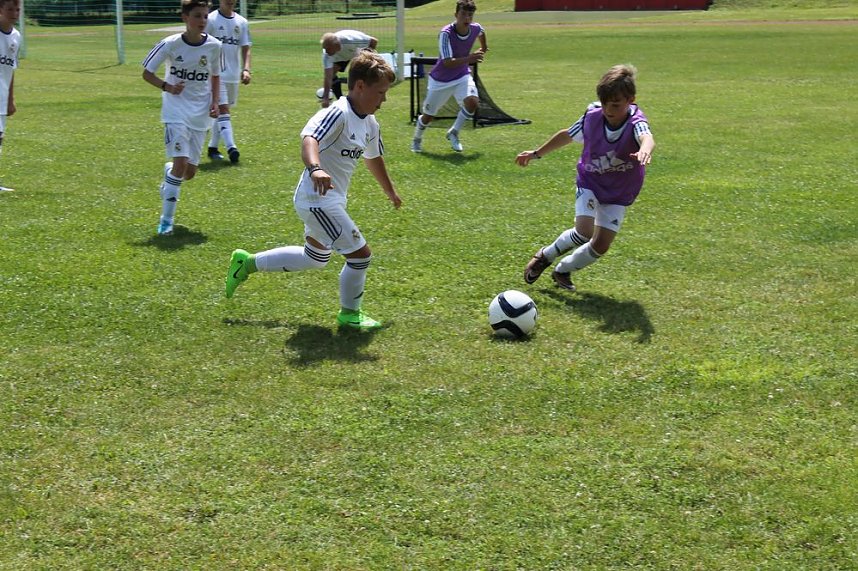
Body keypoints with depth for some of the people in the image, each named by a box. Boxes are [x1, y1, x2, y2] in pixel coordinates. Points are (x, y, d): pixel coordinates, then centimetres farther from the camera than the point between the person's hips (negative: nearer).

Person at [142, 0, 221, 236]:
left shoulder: (214, 46, -2)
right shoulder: (170, 44, -10)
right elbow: (147, 73, 1)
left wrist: (214, 102, 0)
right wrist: (167, 87, -17)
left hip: (200, 114, 4)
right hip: (176, 112, -4)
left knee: (190, 172, 5)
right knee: (181, 163, -17)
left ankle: (169, 172, 43)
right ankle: (166, 219, -5)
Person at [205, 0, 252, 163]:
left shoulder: (241, 22, 9)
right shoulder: (211, 20, -5)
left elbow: (246, 49, 8)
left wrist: (246, 69, -7)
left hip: (233, 75, 5)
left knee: (222, 111, 12)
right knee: (222, 110, -14)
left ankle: (213, 147, 21)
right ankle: (231, 147, -22)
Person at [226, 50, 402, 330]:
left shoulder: (369, 124, 8)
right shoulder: (338, 113, -21)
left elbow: (373, 158, 26)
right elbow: (309, 139, -38)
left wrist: (391, 192, 39)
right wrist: (315, 168, -58)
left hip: (330, 201, 11)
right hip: (317, 199, -11)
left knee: (315, 258, 26)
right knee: (360, 254, -7)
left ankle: (248, 262, 36)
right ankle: (349, 313, 15)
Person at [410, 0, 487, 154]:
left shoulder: (476, 28, -13)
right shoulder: (446, 33, -30)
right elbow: (448, 63, -38)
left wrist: (483, 49, 30)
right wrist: (468, 58, -51)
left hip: (462, 75, 3)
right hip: (440, 80, -3)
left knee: (472, 101, -25)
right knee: (428, 115, 8)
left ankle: (453, 133, -2)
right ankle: (417, 140, 41)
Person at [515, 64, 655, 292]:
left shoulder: (635, 123, -28)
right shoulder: (593, 117, -18)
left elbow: (647, 137, -54)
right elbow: (568, 135, 3)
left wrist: (645, 149, -79)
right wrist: (537, 153, 12)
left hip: (619, 194, 0)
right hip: (590, 181, 0)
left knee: (601, 245, -3)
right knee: (584, 232, -22)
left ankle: (563, 270, 24)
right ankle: (545, 255, 5)